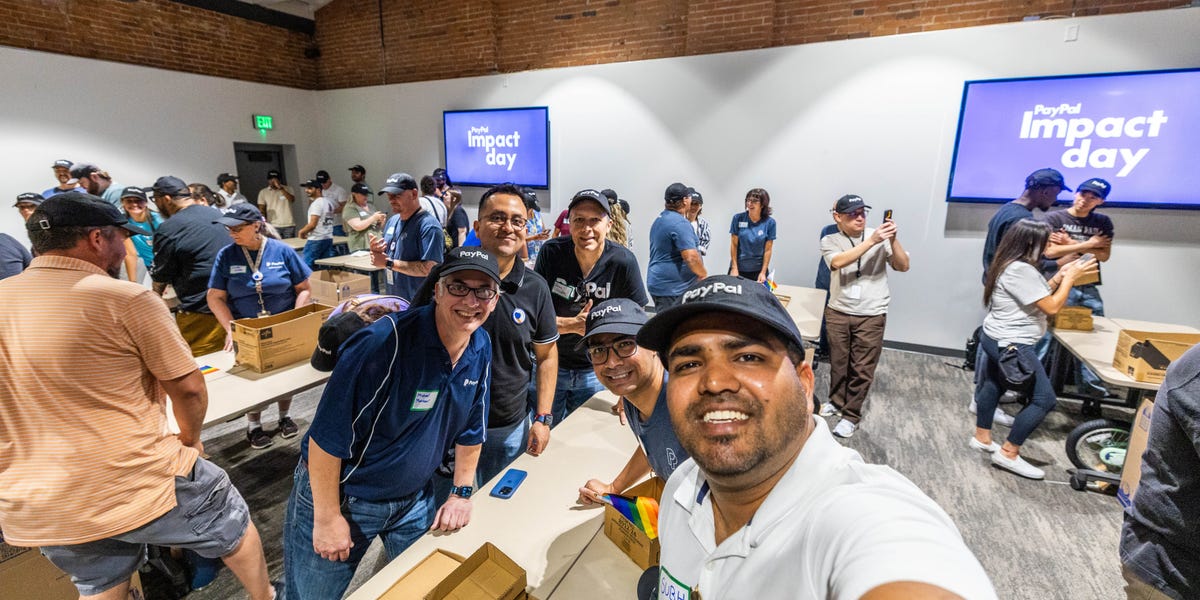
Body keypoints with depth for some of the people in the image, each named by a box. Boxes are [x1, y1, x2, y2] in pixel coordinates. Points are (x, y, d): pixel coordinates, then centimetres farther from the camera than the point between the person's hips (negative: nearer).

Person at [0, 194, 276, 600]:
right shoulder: (126, 299, -16)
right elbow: (188, 387, -10)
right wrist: (189, 439, 9)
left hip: (33, 507, 7)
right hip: (137, 484, -6)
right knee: (232, 525, 19)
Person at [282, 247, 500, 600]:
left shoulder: (481, 348, -9)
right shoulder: (385, 343, -31)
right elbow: (327, 436, -25)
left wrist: (462, 492, 5)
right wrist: (327, 518, -18)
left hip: (415, 498, 5)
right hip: (339, 494, -5)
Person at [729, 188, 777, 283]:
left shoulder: (769, 222, -5)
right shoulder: (738, 218, -6)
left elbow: (768, 249, -3)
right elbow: (734, 245, -3)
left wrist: (763, 272, -7)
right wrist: (734, 268, -7)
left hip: (758, 269, 0)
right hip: (739, 268, 0)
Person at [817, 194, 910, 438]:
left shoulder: (880, 237, -2)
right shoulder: (829, 241, -1)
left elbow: (903, 266, -6)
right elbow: (838, 262, -21)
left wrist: (893, 240, -20)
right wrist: (872, 241, -27)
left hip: (871, 315, -1)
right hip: (838, 313, 1)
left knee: (862, 369, 5)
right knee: (838, 363, 15)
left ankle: (852, 416, 20)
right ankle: (836, 401, 37)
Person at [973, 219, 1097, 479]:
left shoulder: (1012, 265, 9)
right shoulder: (1021, 270, -23)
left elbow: (1040, 295, 17)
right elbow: (1051, 307, -18)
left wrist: (1060, 276, 7)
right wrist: (1071, 276, -9)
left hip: (998, 340, 11)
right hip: (1011, 345, -11)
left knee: (993, 386, 20)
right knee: (1044, 399, -3)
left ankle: (982, 438, 34)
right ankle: (1008, 454, 4)